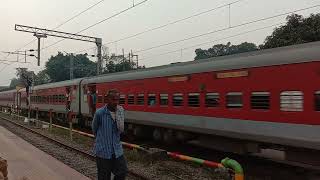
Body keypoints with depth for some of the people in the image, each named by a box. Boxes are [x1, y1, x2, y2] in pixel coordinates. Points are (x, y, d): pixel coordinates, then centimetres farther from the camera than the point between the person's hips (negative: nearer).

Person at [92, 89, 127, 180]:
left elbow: (121, 129, -12)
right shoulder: (99, 113, -15)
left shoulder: (120, 112, -2)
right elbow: (94, 130, 3)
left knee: (123, 172, 7)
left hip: (117, 150, 4)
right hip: (103, 151, -4)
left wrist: (118, 114, -20)